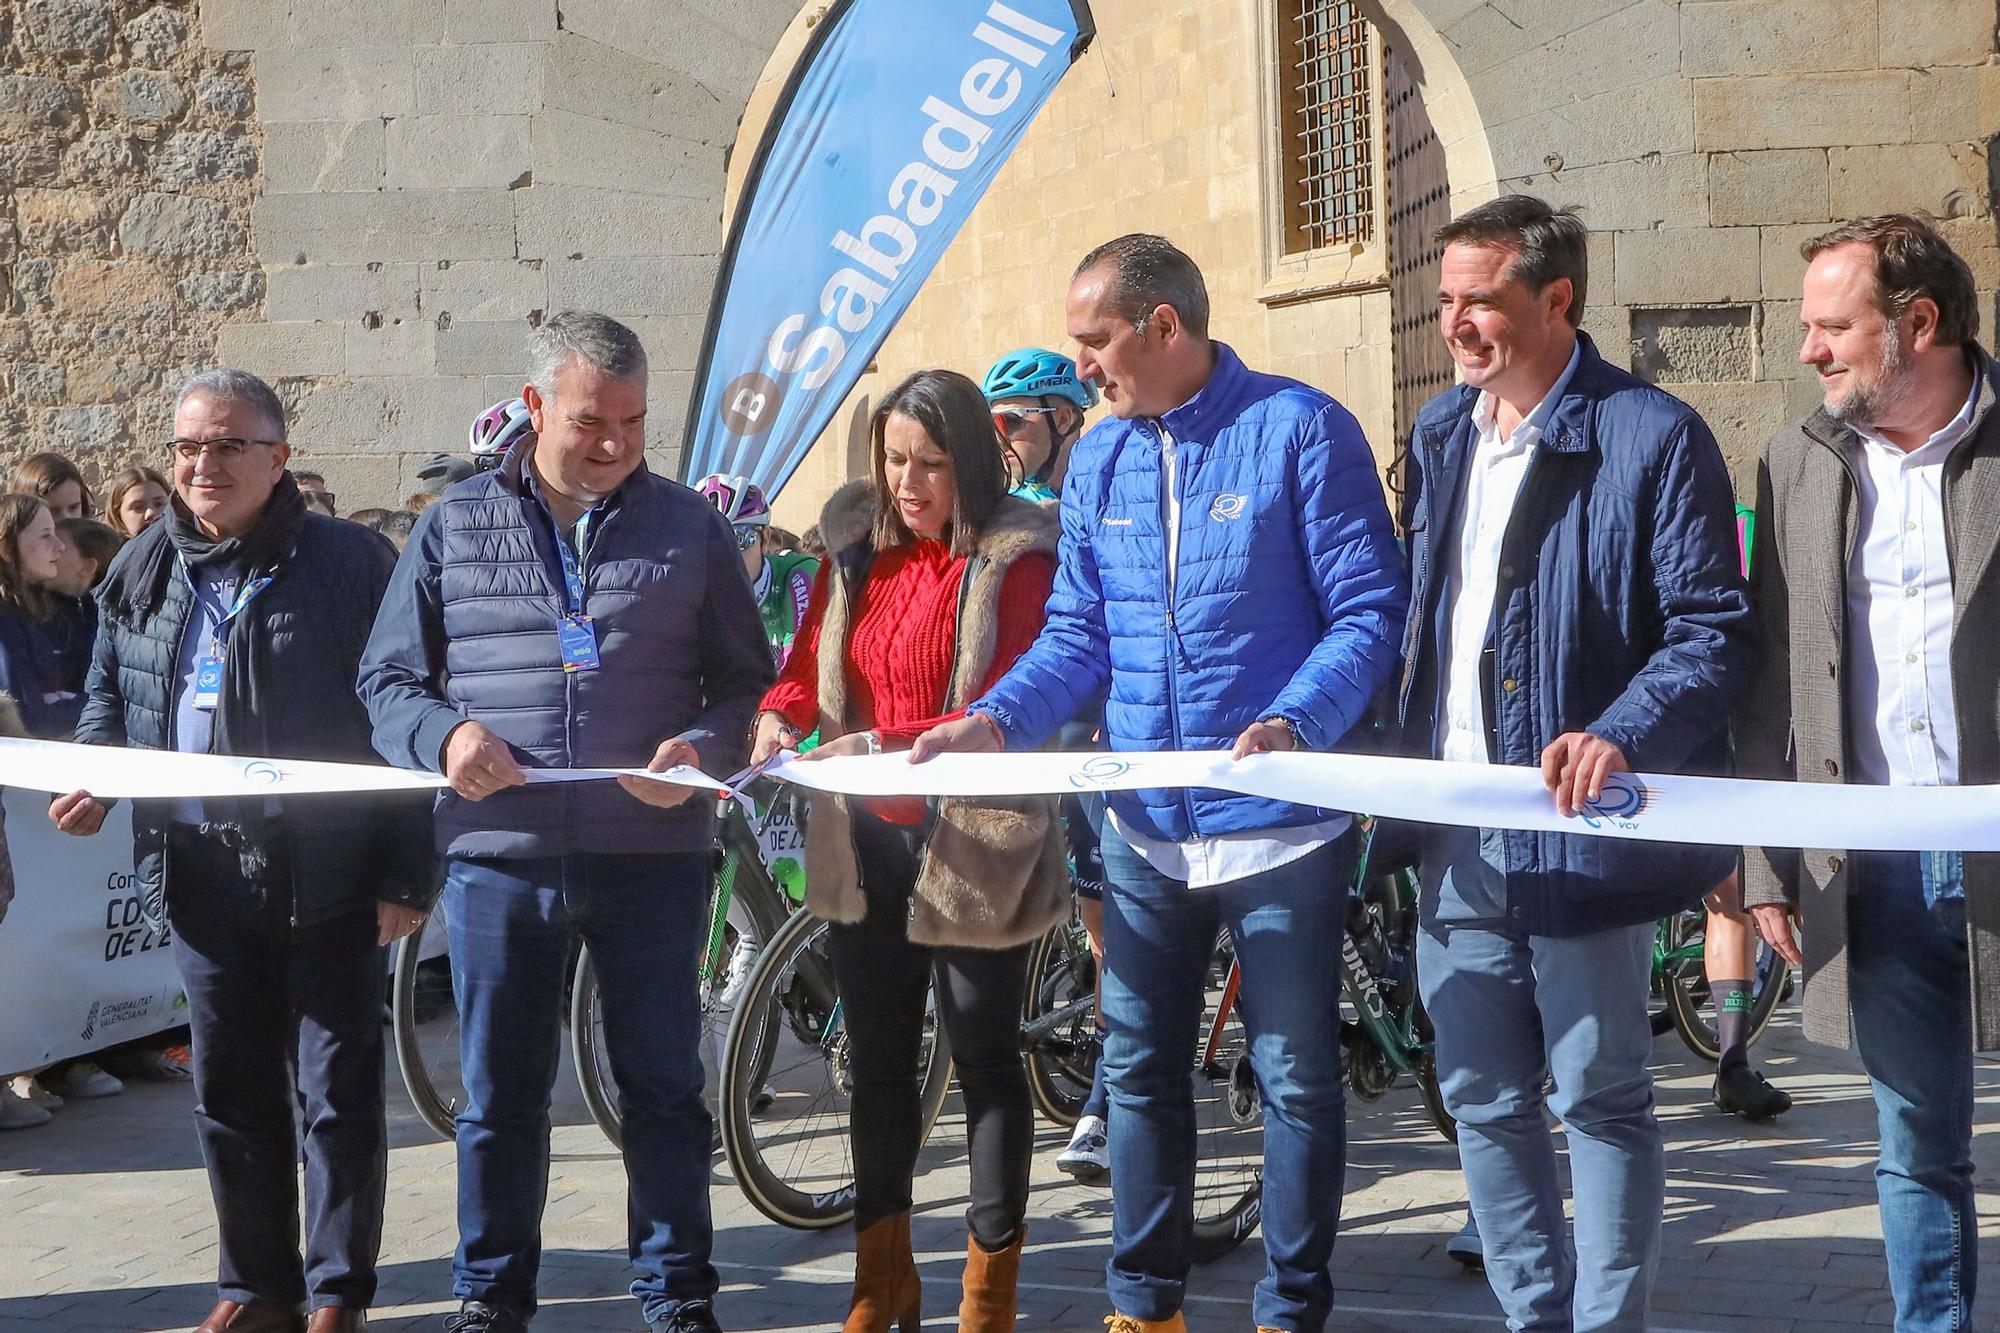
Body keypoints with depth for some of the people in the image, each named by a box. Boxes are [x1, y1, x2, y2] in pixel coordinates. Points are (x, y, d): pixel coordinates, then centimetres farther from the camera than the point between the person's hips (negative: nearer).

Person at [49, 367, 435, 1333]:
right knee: (230, 1089, 12)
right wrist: (91, 775, 0)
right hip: (201, 874, 5)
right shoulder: (141, 572, 10)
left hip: (325, 876, -5)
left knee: (336, 1091, 2)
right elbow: (109, 694, 22)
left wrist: (404, 877, -13)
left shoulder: (350, 564, -7)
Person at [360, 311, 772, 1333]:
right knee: (499, 1095, 9)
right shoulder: (454, 527, 8)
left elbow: (746, 683, 8)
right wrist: (444, 734, -10)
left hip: (654, 854, 0)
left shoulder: (689, 527, 7)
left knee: (664, 1087, 7)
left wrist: (703, 749, -12)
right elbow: (387, 680, 11)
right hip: (499, 855, 1)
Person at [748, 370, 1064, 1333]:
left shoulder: (1016, 559, -9)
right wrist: (778, 717, -14)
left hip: (971, 845, -6)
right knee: (877, 1063, 15)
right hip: (865, 846, 6)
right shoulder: (856, 553, 9)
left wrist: (885, 743, -28)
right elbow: (806, 667, 9)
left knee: (985, 1062, 4)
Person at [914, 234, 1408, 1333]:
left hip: (1278, 824, -5)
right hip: (1144, 825, 5)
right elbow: (1077, 636, 9)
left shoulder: (1301, 430, -8)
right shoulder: (1095, 464, 8)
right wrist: (994, 721, -8)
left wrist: (1295, 724, -27)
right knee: (1138, 1071, 13)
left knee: (1294, 1077, 4)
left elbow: (1368, 612, -11)